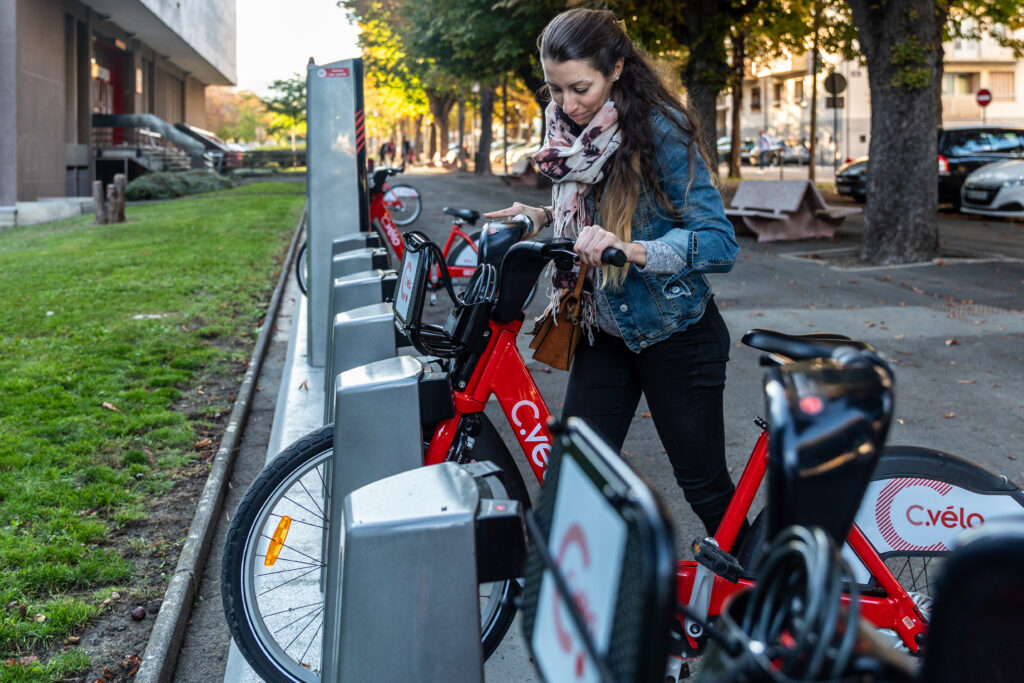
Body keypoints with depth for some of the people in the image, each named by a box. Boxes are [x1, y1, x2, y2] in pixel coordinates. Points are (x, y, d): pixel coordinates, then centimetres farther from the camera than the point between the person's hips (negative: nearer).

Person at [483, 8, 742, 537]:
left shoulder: (659, 128, -20)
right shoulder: (568, 127, 1)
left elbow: (719, 243, -25)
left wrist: (627, 248, -39)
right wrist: (542, 216, -3)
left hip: (673, 335, -6)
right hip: (604, 330, 6)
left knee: (703, 482, 8)